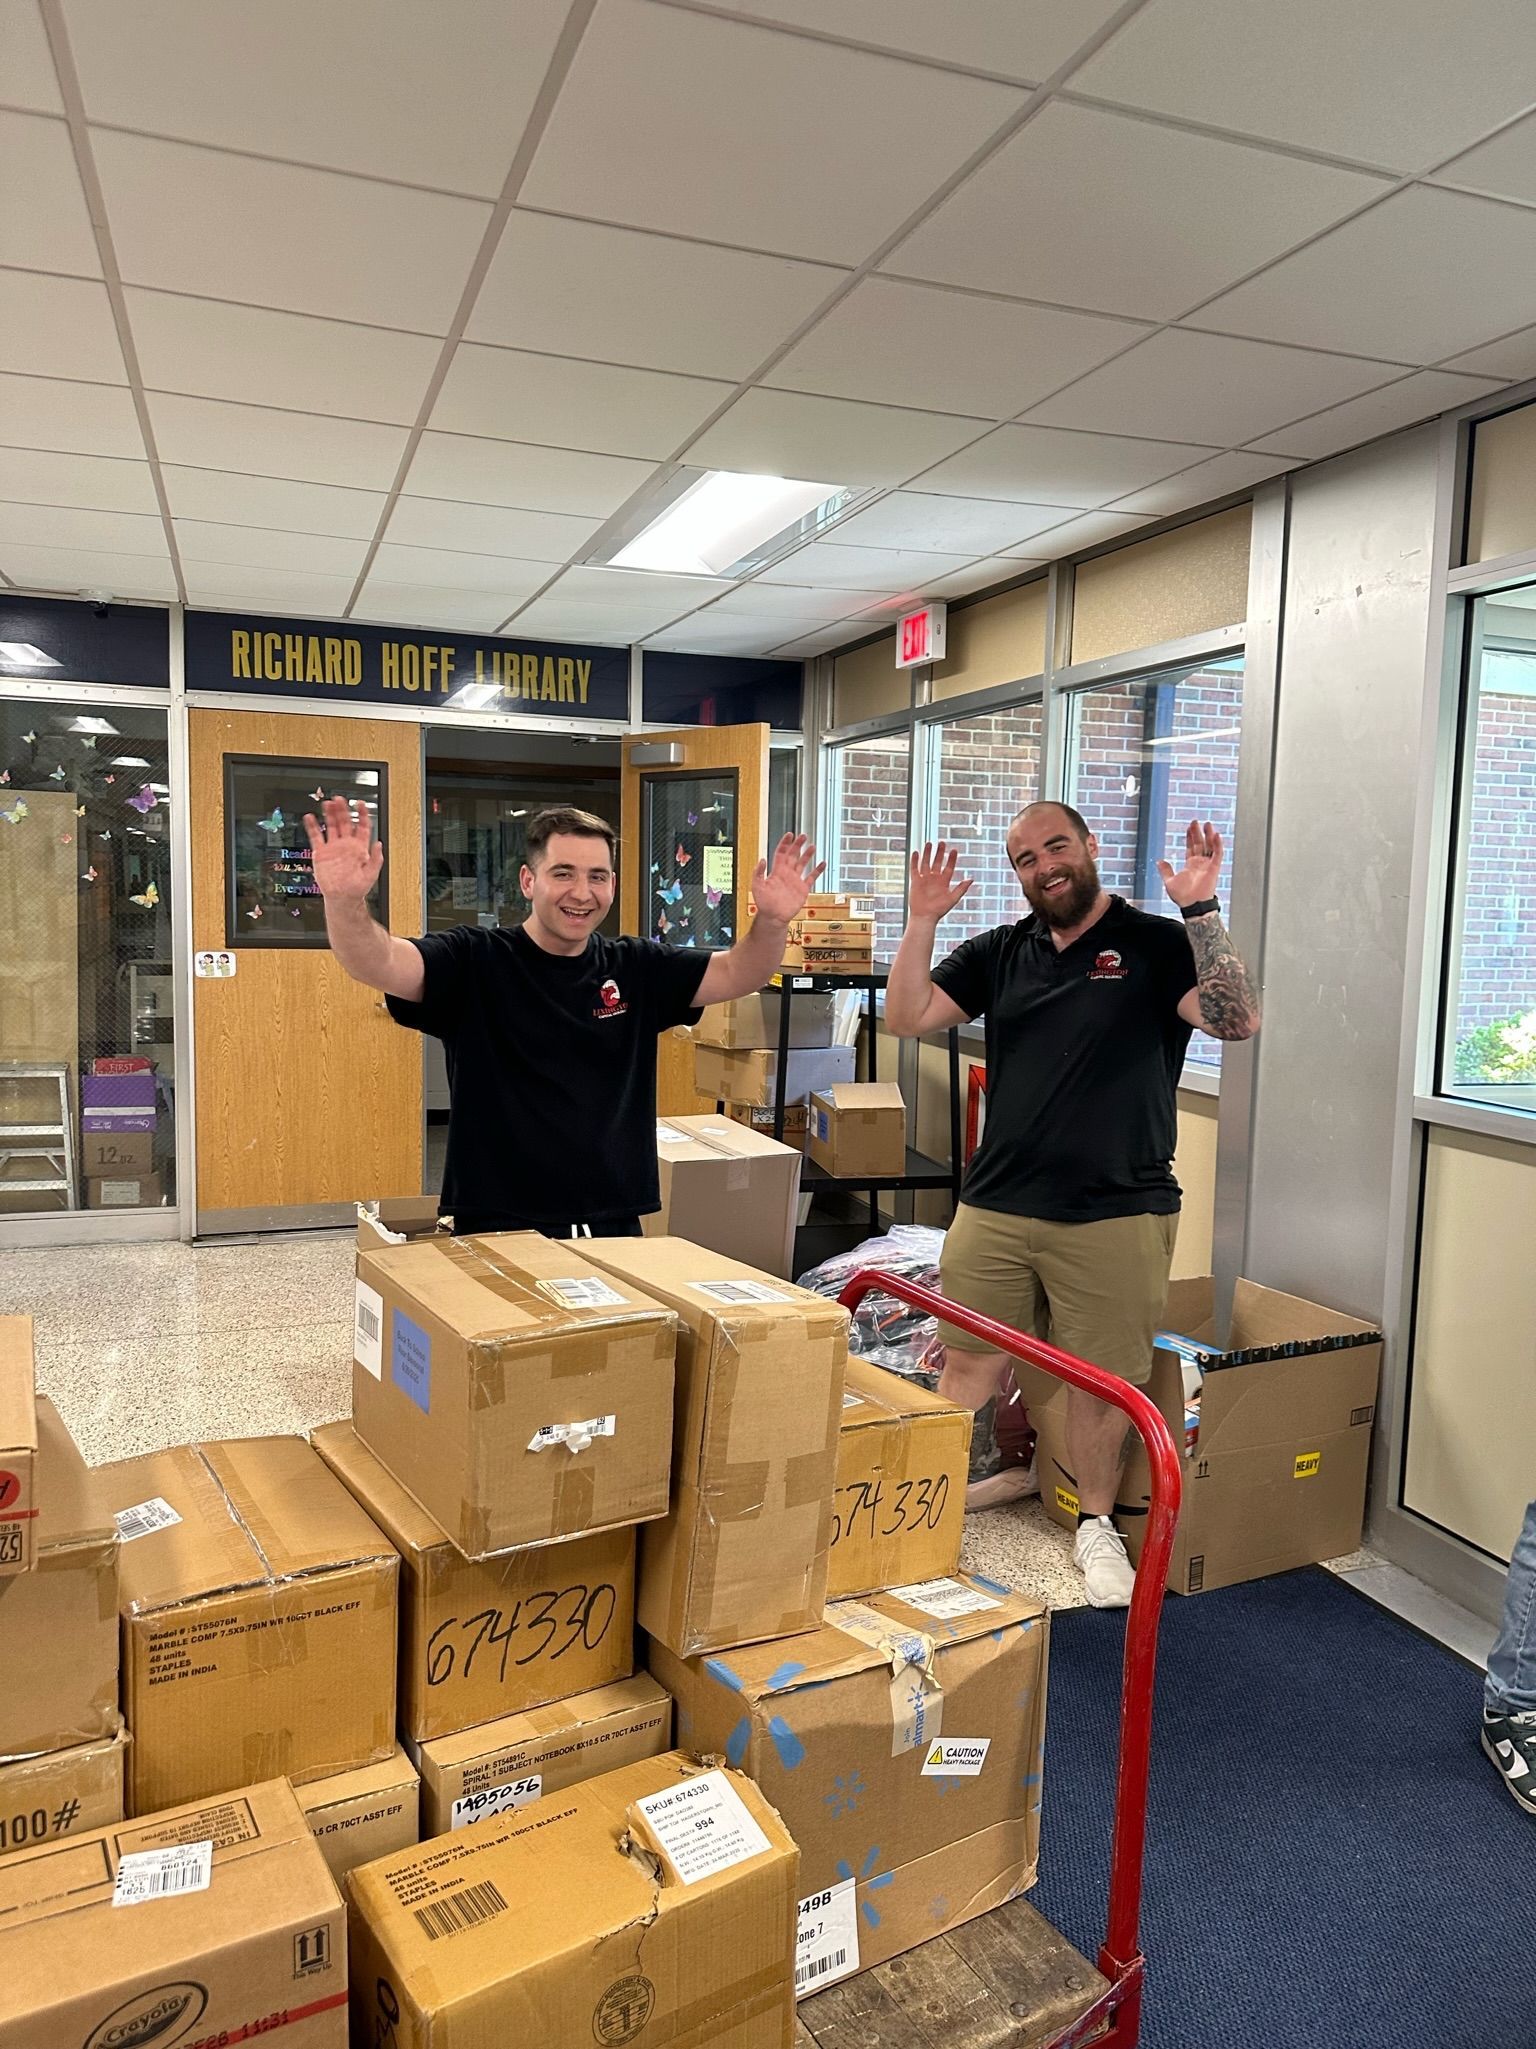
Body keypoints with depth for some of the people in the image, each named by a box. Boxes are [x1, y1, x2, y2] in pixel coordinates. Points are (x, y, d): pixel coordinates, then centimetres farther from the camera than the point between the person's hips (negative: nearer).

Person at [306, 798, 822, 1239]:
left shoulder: (637, 968, 5)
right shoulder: (474, 961, -6)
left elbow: (735, 974, 1)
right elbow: (378, 964, -20)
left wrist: (772, 921, -20)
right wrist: (345, 901, -42)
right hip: (497, 1230, -3)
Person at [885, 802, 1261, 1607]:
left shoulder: (1155, 944, -2)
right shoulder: (999, 953, 9)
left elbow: (1236, 1021, -17)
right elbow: (906, 1019, 3)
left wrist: (1202, 912, -24)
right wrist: (922, 920, -6)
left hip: (1113, 1215, -3)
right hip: (994, 1207, 3)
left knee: (1100, 1379, 8)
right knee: (971, 1363, 11)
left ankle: (1096, 1524, 29)